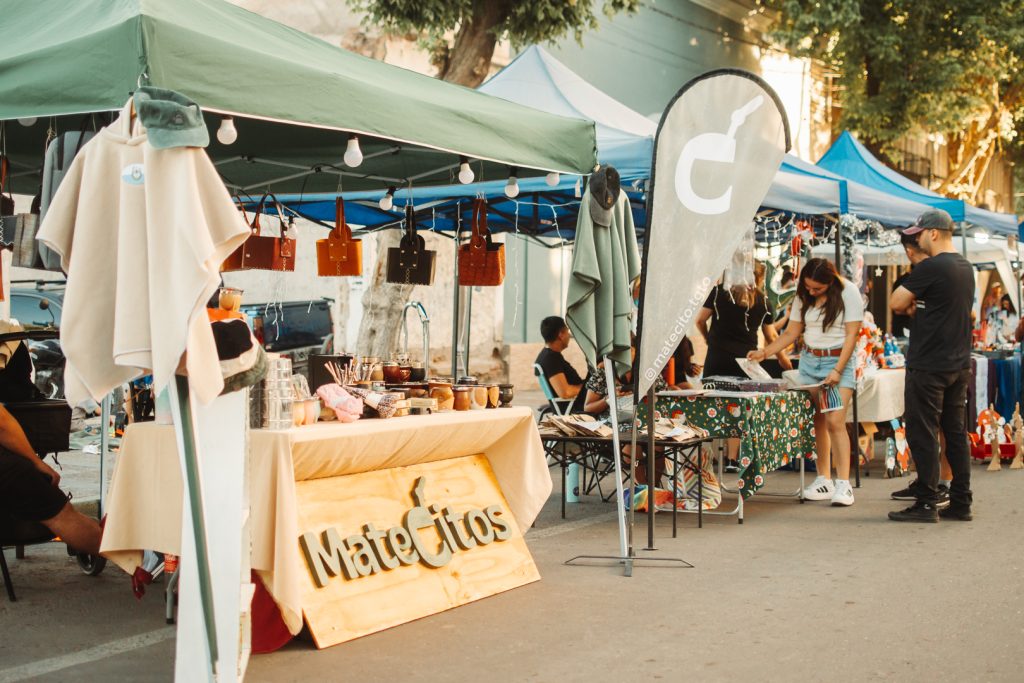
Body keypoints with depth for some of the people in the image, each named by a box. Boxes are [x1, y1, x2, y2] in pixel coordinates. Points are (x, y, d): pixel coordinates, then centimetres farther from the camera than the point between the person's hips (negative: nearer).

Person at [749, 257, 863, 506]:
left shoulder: (848, 292, -7)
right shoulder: (803, 296, 8)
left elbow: (851, 334, -9)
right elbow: (792, 333, 11)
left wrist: (837, 371, -16)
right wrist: (764, 352, -1)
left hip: (839, 360, -4)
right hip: (809, 360, 5)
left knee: (835, 421, -15)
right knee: (817, 422, 1)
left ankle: (843, 484, -14)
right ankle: (824, 480, 7)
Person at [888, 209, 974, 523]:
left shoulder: (930, 268, -16)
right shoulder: (966, 268, 12)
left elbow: (896, 302, -14)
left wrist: (909, 304, 5)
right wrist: (917, 305, 9)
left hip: (929, 366, -8)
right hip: (960, 364, 8)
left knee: (923, 435, -2)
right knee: (956, 433, 11)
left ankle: (926, 503, 0)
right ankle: (961, 503, 14)